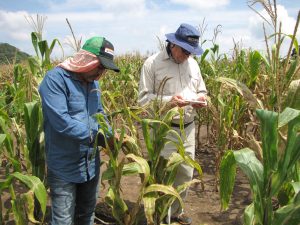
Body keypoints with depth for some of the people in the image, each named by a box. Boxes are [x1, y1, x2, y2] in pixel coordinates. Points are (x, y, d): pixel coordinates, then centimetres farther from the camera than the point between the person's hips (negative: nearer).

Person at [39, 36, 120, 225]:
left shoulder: (93, 82, 6)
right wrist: (96, 137, -28)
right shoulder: (55, 79, -19)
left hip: (91, 163, 7)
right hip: (64, 167, -7)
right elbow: (60, 120, -29)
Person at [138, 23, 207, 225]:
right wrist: (168, 101, -24)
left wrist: (201, 99, -4)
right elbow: (143, 98, -10)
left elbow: (202, 91, 19)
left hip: (188, 128, 6)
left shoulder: (193, 64, 9)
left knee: (185, 173, 15)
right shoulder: (153, 63, -8)